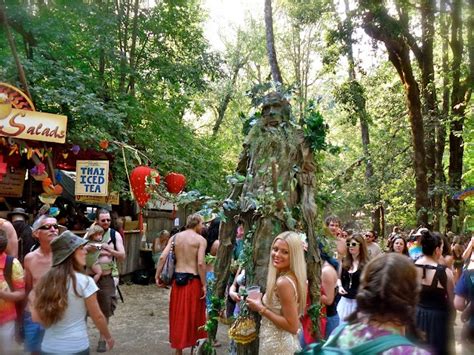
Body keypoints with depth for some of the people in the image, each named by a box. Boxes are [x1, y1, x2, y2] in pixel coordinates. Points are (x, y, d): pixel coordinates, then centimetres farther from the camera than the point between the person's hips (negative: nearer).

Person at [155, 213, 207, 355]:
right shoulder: (200, 240, -8)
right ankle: (193, 343, 24)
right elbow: (200, 264, -16)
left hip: (177, 278, 4)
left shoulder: (175, 237, 6)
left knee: (178, 314, 15)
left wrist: (157, 276, 5)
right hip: (193, 280, -4)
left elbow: (162, 257, -2)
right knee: (192, 314, 11)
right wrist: (204, 285, -11)